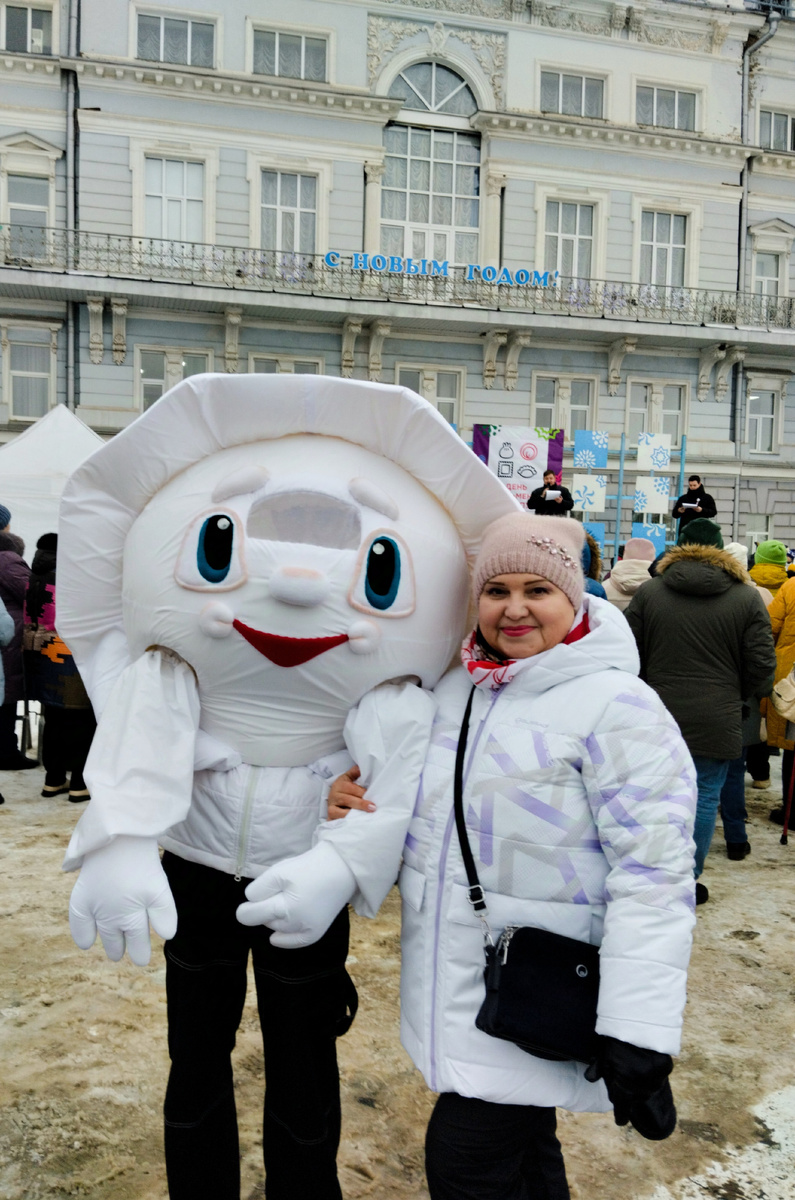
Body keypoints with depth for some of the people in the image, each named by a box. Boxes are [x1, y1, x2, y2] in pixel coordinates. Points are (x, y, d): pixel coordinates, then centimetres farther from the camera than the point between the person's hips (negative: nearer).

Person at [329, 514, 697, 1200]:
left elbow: (652, 873, -20)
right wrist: (352, 802, -2)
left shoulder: (617, 707, -17)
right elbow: (422, 814, 20)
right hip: (453, 984, 7)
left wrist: (638, 1031, -24)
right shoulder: (453, 690, 5)